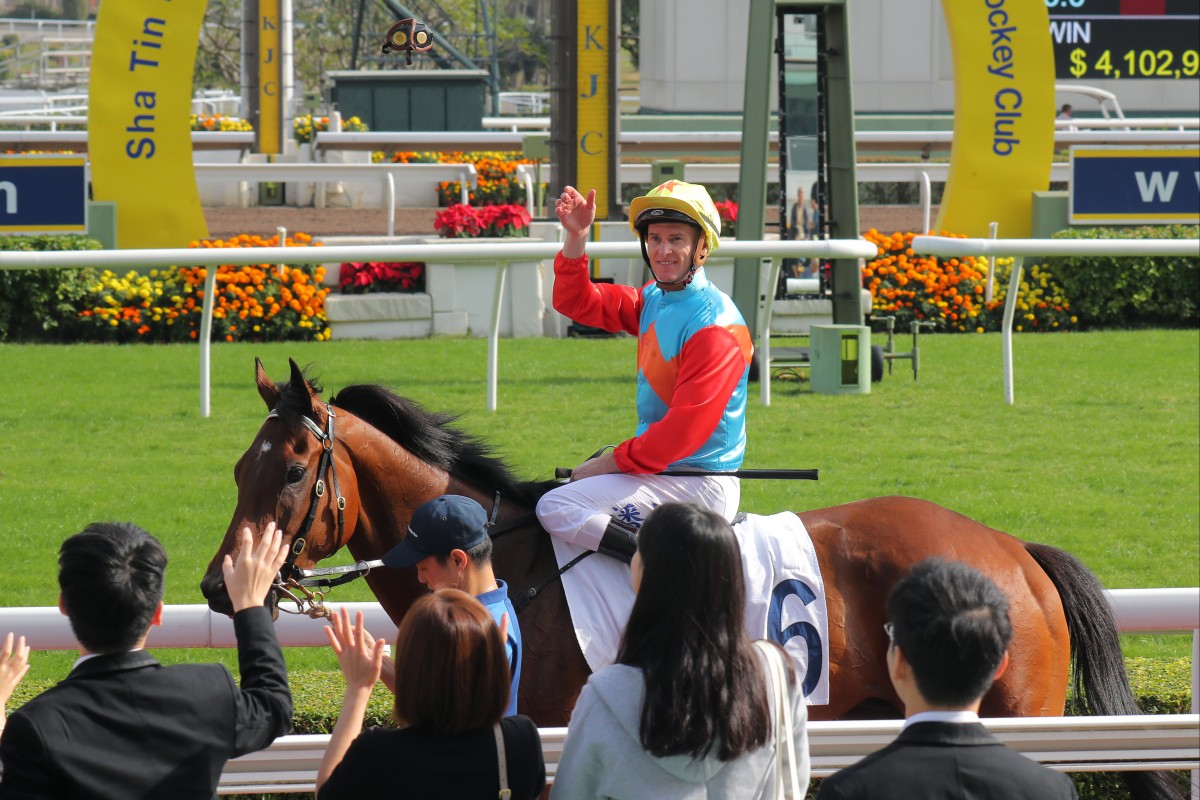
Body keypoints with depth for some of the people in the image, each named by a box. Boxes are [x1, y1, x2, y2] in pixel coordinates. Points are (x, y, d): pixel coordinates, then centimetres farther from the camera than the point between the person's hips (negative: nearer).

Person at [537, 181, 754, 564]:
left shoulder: (717, 327, -20)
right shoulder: (654, 299, 8)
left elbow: (685, 429, -23)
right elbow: (578, 303, 13)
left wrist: (612, 462, -15)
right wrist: (575, 238, -3)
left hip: (700, 486, -10)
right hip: (657, 467, 10)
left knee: (556, 507, -21)